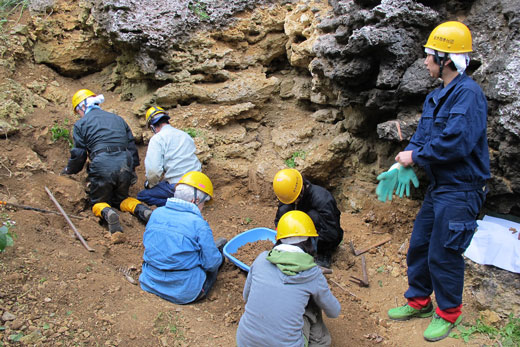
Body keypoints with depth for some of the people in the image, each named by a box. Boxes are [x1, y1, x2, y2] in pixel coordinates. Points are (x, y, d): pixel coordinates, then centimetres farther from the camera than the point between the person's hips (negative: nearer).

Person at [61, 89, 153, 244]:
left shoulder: (81, 124, 9)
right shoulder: (118, 119, 22)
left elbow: (78, 154, 7)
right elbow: (132, 146, 21)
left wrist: (68, 170, 27)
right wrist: (132, 170, 31)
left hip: (102, 167, -4)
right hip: (125, 166, 4)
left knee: (98, 202, 15)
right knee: (122, 198, 24)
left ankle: (109, 214, -22)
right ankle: (144, 211, -8)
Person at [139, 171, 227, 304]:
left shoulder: (156, 213, -5)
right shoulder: (199, 224, -20)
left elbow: (146, 243, 10)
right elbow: (211, 263, -12)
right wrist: (219, 257, 11)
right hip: (185, 293, -5)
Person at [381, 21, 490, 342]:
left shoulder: (468, 93, -19)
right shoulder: (436, 96, 11)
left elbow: (455, 142, -29)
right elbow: (422, 136, 11)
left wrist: (416, 156, -17)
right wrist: (404, 164, -8)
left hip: (461, 190, -9)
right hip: (438, 187, 9)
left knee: (443, 255, 1)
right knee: (419, 246, 16)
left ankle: (448, 314, 23)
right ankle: (419, 302, 35)